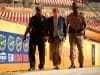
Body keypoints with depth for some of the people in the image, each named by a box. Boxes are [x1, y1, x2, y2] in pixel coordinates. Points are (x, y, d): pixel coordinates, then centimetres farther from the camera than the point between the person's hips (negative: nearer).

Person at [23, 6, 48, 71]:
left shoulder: (44, 19, 6)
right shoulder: (33, 18, 13)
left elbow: (46, 28, 3)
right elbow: (29, 27, 17)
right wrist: (25, 35, 11)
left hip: (41, 38, -2)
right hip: (33, 37, 2)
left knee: (41, 52, 0)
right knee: (31, 52, -3)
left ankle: (41, 66, 9)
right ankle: (32, 66, 2)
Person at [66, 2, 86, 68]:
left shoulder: (81, 16, 3)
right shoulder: (69, 16, 5)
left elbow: (85, 24, 2)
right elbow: (66, 24, 13)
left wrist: (83, 30, -15)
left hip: (79, 34, 0)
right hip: (72, 34, 0)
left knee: (80, 49, 4)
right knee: (72, 48, -10)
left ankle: (81, 64, 15)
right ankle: (72, 64, -12)